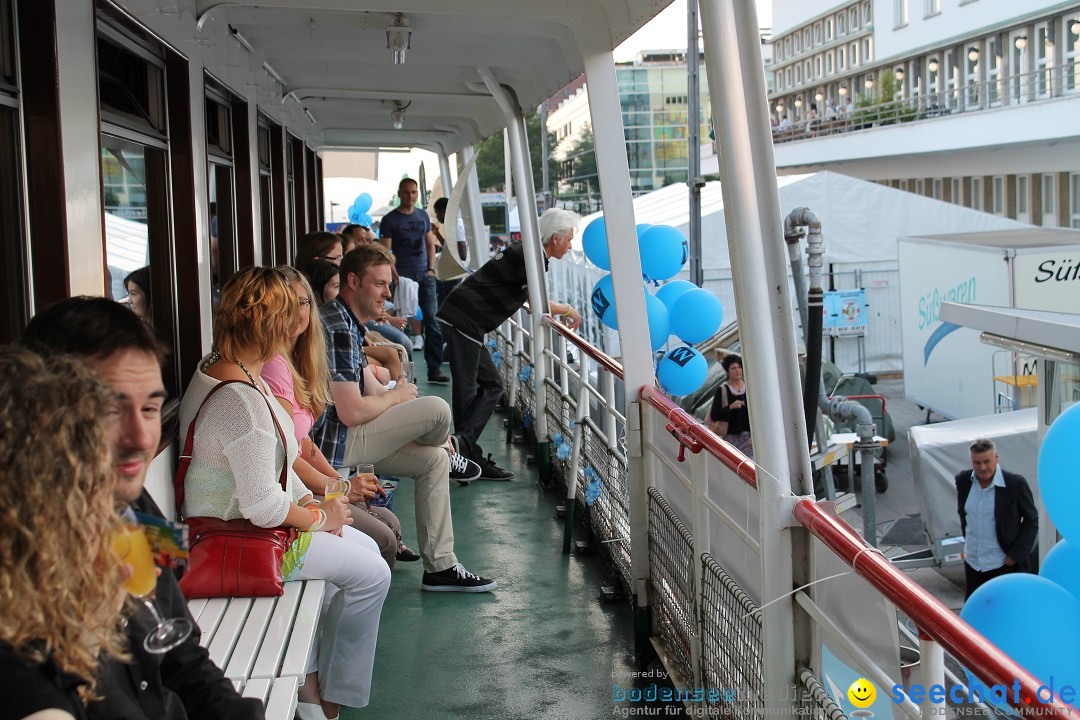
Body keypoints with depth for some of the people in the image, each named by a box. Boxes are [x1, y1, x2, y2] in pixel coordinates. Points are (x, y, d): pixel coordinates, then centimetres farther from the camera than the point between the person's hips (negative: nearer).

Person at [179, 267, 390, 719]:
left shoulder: (215, 368, 3)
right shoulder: (241, 401, -30)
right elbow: (264, 507, -28)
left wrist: (310, 500, 3)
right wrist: (320, 517, -11)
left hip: (232, 523, 10)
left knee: (365, 547, 18)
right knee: (371, 574, 0)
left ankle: (309, 678, 24)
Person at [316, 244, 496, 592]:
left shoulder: (347, 322, 15)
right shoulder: (338, 329, -21)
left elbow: (371, 389, 18)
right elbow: (352, 412, -25)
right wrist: (397, 396, -5)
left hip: (345, 435, 11)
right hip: (333, 442, -11)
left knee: (433, 459, 10)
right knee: (437, 409, -19)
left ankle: (440, 567, 11)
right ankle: (449, 460, 19)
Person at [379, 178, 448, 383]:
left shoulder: (423, 216, 13)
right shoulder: (389, 220, -1)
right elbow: (386, 252, -4)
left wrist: (431, 269, 6)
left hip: (425, 275, 4)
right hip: (403, 276, -4)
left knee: (432, 320, -1)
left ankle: (434, 368, 1)